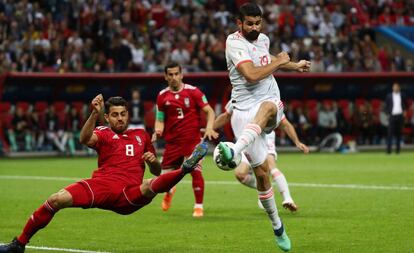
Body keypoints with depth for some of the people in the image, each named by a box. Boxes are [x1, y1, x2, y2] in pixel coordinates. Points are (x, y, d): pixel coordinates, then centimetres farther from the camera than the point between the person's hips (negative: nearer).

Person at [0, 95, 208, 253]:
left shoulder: (141, 135, 25)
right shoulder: (103, 133, 16)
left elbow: (156, 171, 29)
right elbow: (85, 139, -10)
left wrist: (153, 161, 4)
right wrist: (94, 113, -24)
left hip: (129, 195, 1)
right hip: (101, 185, -1)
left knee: (151, 187, -35)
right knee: (56, 200, -20)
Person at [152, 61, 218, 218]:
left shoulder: (193, 92, -3)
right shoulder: (162, 96, 5)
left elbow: (209, 111, -3)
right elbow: (160, 120, 10)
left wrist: (209, 128, -19)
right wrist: (158, 131, -11)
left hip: (193, 140, -3)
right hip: (172, 142, 3)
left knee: (196, 171, -18)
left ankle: (199, 206, -2)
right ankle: (170, 191, 43)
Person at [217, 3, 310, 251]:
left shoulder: (263, 39, 14)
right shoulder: (235, 43, -8)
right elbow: (252, 75, -21)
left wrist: (295, 66, 47)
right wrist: (278, 62, -7)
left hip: (271, 103, 4)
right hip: (244, 112, -4)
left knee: (266, 107, -37)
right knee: (261, 170, -5)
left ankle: (234, 153, -58)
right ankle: (277, 226, 12)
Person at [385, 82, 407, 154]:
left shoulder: (402, 96, 9)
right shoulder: (389, 96, 5)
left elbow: (405, 105, 17)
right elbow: (386, 106, 8)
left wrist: (404, 111, 1)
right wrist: (388, 113, -3)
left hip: (400, 116, 2)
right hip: (392, 116, -2)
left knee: (399, 132, 3)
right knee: (390, 132, -9)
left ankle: (398, 148, 8)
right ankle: (388, 148, -12)